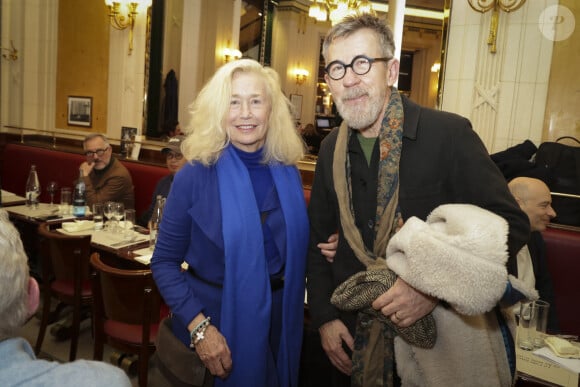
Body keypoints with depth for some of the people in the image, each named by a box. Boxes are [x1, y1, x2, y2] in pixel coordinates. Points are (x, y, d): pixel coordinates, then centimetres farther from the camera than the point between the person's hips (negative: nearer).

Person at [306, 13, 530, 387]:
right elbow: (318, 240, 6)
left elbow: (510, 225, -15)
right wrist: (324, 316, -1)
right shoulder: (332, 149, -1)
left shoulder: (449, 134, -17)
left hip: (435, 332, -4)